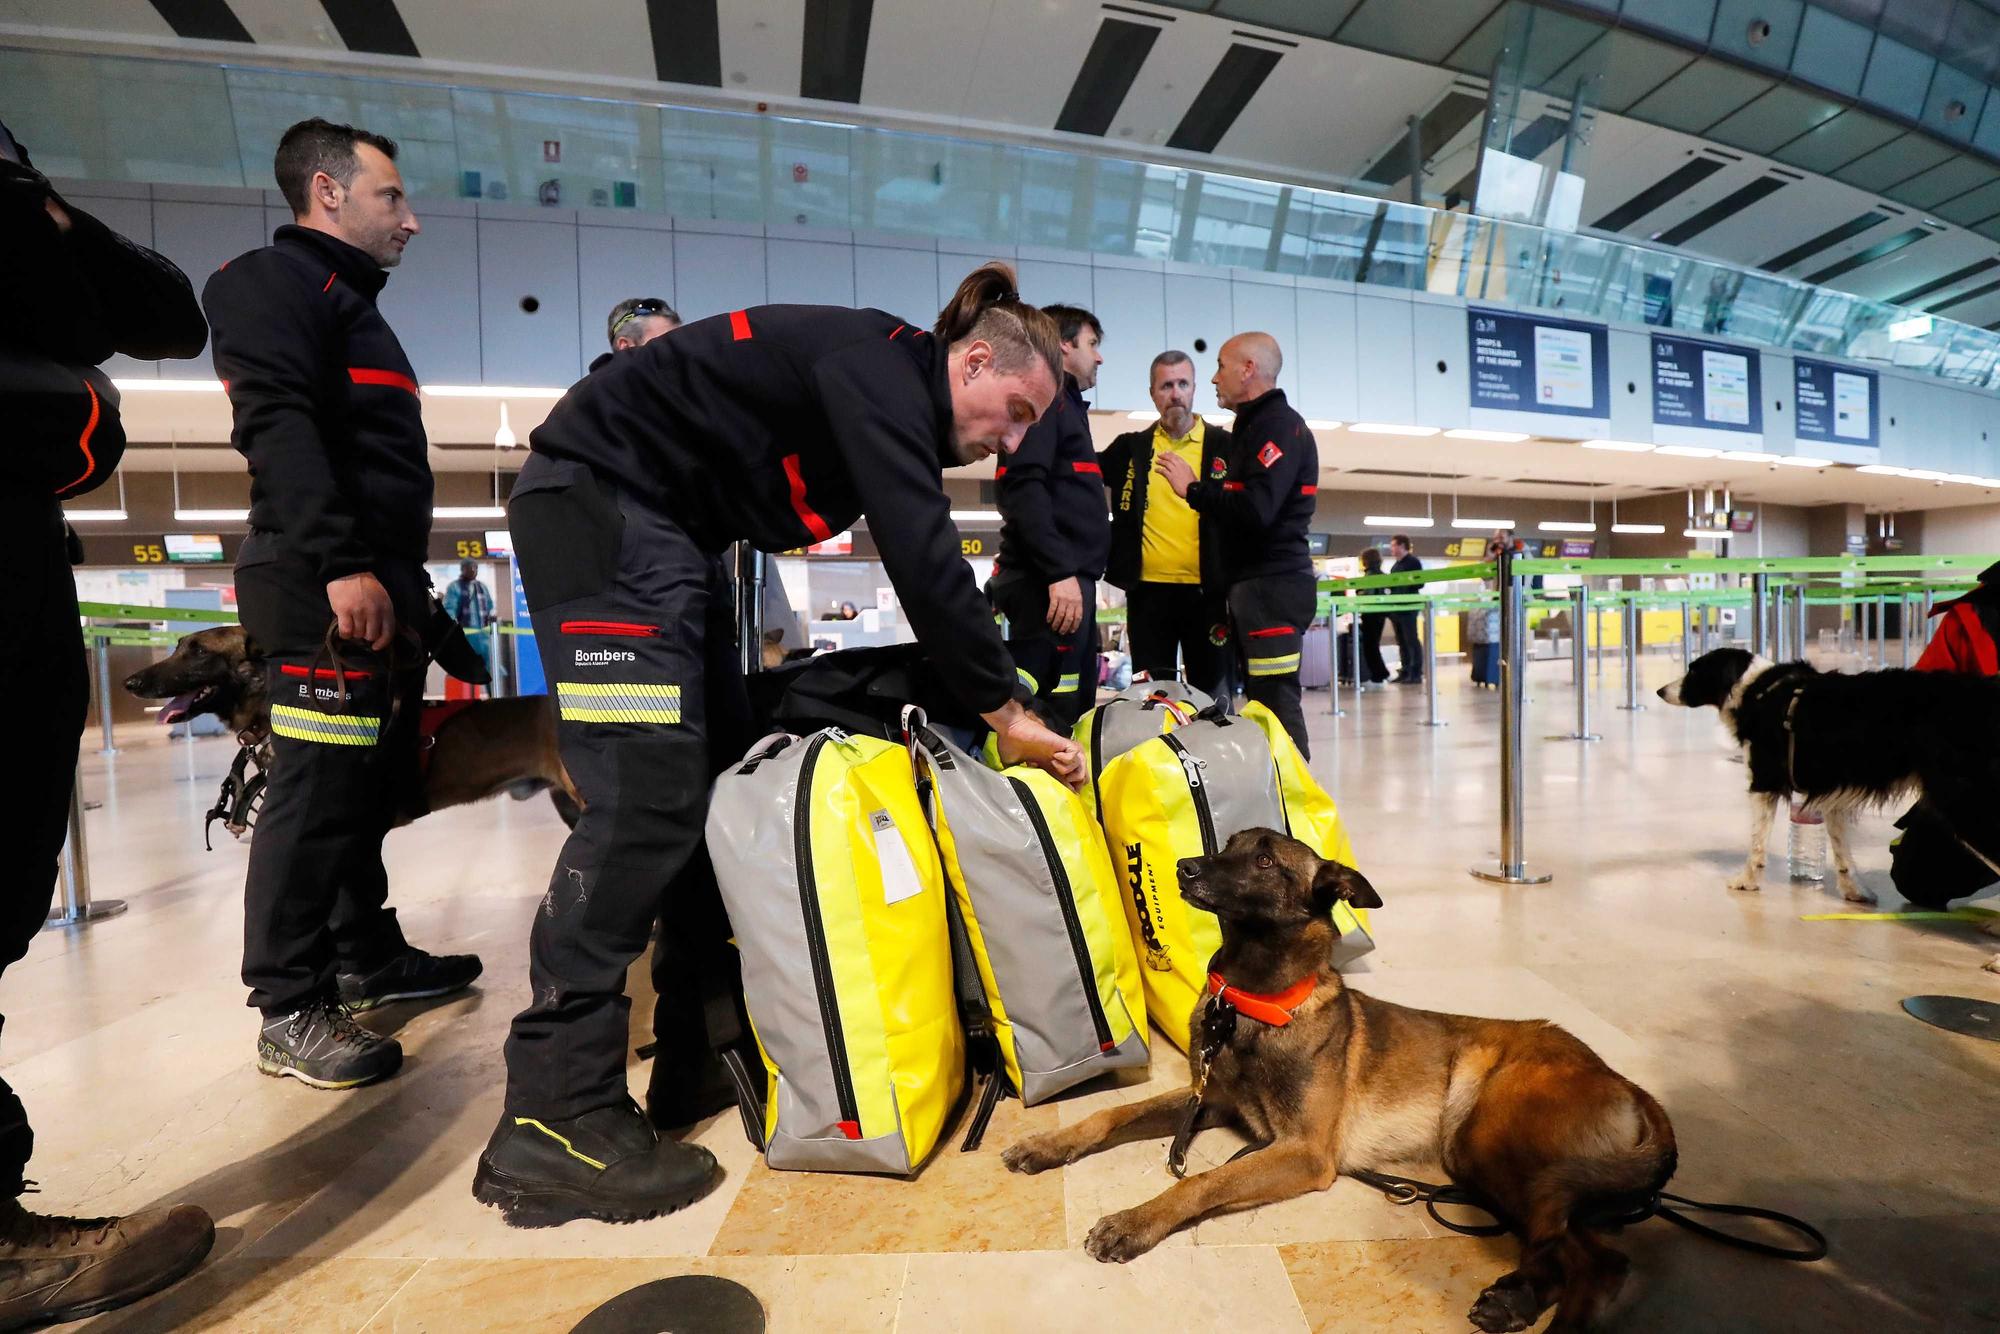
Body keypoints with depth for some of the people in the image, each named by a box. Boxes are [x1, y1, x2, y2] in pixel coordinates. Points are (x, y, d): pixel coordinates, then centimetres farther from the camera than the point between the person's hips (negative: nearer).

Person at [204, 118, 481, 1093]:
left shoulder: (348, 301, 29)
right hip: (326, 589, -10)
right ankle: (290, 1011, 0)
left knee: (374, 783, 13)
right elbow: (277, 427, -17)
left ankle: (367, 955, 25)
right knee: (319, 790, -9)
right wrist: (342, 565, -26)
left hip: (377, 586, 10)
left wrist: (407, 580, 23)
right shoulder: (274, 282, -1)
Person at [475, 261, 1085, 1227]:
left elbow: (918, 564, 13)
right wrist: (1004, 713, -20)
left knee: (727, 772, 6)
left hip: (660, 528, 10)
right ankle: (552, 1120, -11)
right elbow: (924, 562, -26)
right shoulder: (882, 366, -16)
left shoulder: (892, 403, 13)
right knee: (647, 793, -18)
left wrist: (989, 698, 10)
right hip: (597, 498, -10)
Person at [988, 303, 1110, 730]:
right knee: (1044, 717, -14)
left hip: (1070, 580, 11)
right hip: (1050, 584, -11)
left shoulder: (1066, 404, 27)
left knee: (1076, 708, 13)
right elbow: (1022, 486, -19)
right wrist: (1060, 571, -24)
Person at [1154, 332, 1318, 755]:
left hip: (1272, 586, -10)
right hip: (1254, 584, 10)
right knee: (1262, 701, 12)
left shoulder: (1279, 424, -9)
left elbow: (1256, 510, -22)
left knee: (1276, 702, -10)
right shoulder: (1254, 425, 22)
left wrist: (1193, 489, -12)